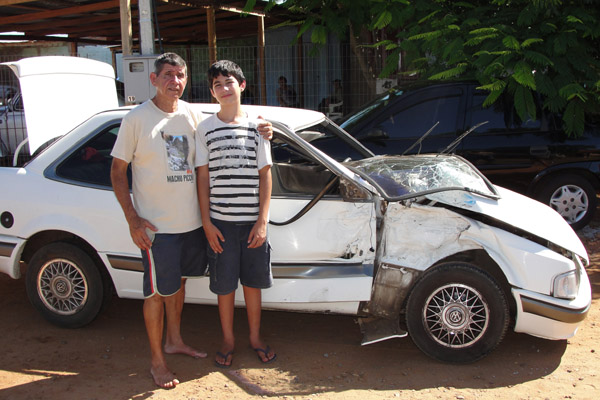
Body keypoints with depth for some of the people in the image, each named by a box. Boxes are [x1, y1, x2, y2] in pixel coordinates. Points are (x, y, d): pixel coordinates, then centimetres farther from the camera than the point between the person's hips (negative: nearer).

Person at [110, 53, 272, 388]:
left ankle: (174, 340, 40)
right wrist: (133, 218, -14)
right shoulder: (137, 119, -9)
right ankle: (157, 360, 19)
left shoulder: (193, 115, 4)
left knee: (178, 282, 20)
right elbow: (118, 171, -6)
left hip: (191, 221, 5)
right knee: (158, 292, 4)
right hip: (156, 225, -5)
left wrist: (258, 132, 1)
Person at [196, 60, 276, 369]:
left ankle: (255, 338, 29)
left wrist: (262, 221, -5)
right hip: (220, 221, 0)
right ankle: (228, 340, 27)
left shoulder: (256, 125, 2)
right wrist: (206, 222, -4)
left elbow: (265, 175, 1)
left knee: (252, 282, 11)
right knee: (224, 285, 8)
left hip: (252, 221, 0)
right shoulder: (205, 129, 2)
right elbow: (203, 176, 2)